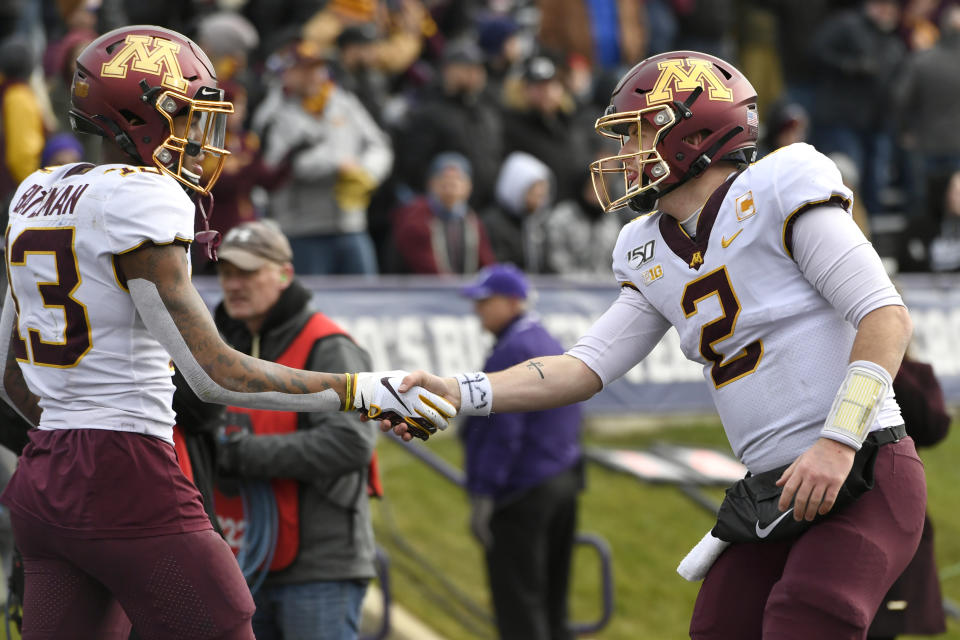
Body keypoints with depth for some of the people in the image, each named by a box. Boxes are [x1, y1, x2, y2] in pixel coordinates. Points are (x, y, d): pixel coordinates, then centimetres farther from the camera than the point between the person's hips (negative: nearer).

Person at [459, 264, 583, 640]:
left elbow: (502, 431, -21)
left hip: (520, 493, -10)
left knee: (518, 609, -8)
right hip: (562, 482, 10)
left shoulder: (512, 353, -15)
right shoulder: (551, 346, 15)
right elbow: (571, 422, 19)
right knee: (551, 605, 13)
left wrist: (482, 496, -19)